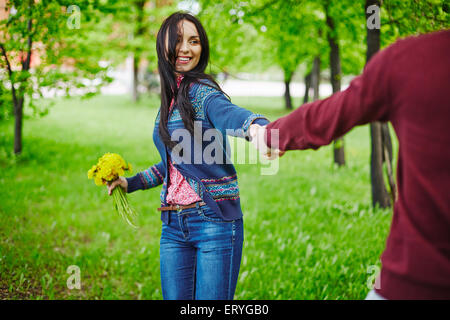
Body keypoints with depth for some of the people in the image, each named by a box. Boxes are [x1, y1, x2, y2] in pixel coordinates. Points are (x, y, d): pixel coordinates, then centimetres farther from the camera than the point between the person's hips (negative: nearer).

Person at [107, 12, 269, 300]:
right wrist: (132, 182, 23)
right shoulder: (169, 98, 13)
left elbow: (229, 113, -34)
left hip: (214, 219, -7)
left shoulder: (201, 91, -9)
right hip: (173, 223, 7)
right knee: (174, 297, 8)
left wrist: (258, 126, -55)